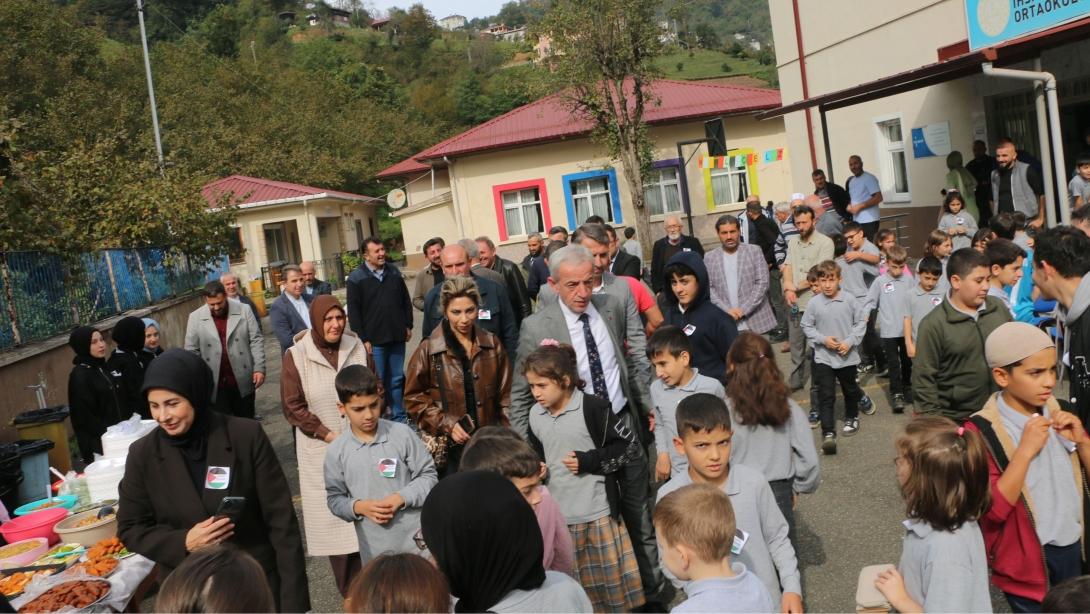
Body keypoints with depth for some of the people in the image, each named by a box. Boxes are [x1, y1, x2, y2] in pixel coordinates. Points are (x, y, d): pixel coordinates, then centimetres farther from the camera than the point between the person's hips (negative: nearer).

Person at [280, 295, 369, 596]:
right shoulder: (296, 357, -8)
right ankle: (351, 590, 18)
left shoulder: (356, 347, -1)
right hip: (322, 449, -2)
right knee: (335, 515, 4)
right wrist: (329, 435, -12)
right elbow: (292, 406, -7)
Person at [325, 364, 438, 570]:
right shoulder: (336, 451, -4)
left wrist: (402, 498, -15)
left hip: (416, 538, -1)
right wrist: (358, 507, -14)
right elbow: (334, 499, 5)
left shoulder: (402, 434, -7)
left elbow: (428, 476, -1)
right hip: (375, 548, 1)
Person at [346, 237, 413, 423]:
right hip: (374, 340, -4)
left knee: (397, 379, 11)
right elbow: (353, 312, -8)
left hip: (397, 337, 4)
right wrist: (362, 339, -11)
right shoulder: (356, 278, -5)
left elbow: (406, 301, 16)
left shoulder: (394, 272, 9)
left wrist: (408, 325, 11)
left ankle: (399, 417, 20)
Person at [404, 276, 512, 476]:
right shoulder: (428, 350, -5)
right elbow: (414, 397, -1)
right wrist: (446, 424, -12)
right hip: (448, 447, -2)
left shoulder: (493, 345, 5)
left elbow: (506, 396, 9)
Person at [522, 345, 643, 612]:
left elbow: (631, 446, -7)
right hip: (557, 513, 5)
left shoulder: (594, 407, -12)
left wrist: (589, 461, -14)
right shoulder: (535, 415, 4)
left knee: (612, 580, 6)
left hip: (598, 512, -4)